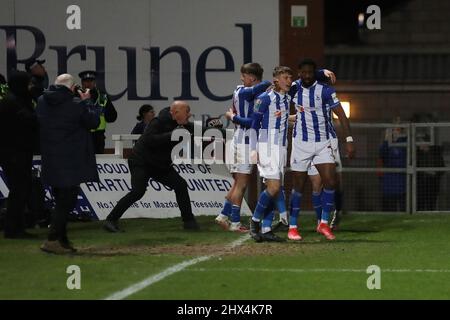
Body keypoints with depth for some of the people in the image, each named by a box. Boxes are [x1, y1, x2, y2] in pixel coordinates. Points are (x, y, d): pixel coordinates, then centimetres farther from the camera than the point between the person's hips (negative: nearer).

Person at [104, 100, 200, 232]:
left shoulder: (182, 125, 3)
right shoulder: (160, 122, -21)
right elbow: (148, 139, -31)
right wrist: (170, 135, -35)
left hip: (160, 165, 8)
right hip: (141, 162, -8)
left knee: (180, 185, 0)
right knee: (138, 192, -21)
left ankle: (188, 221, 10)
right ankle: (111, 220, -16)